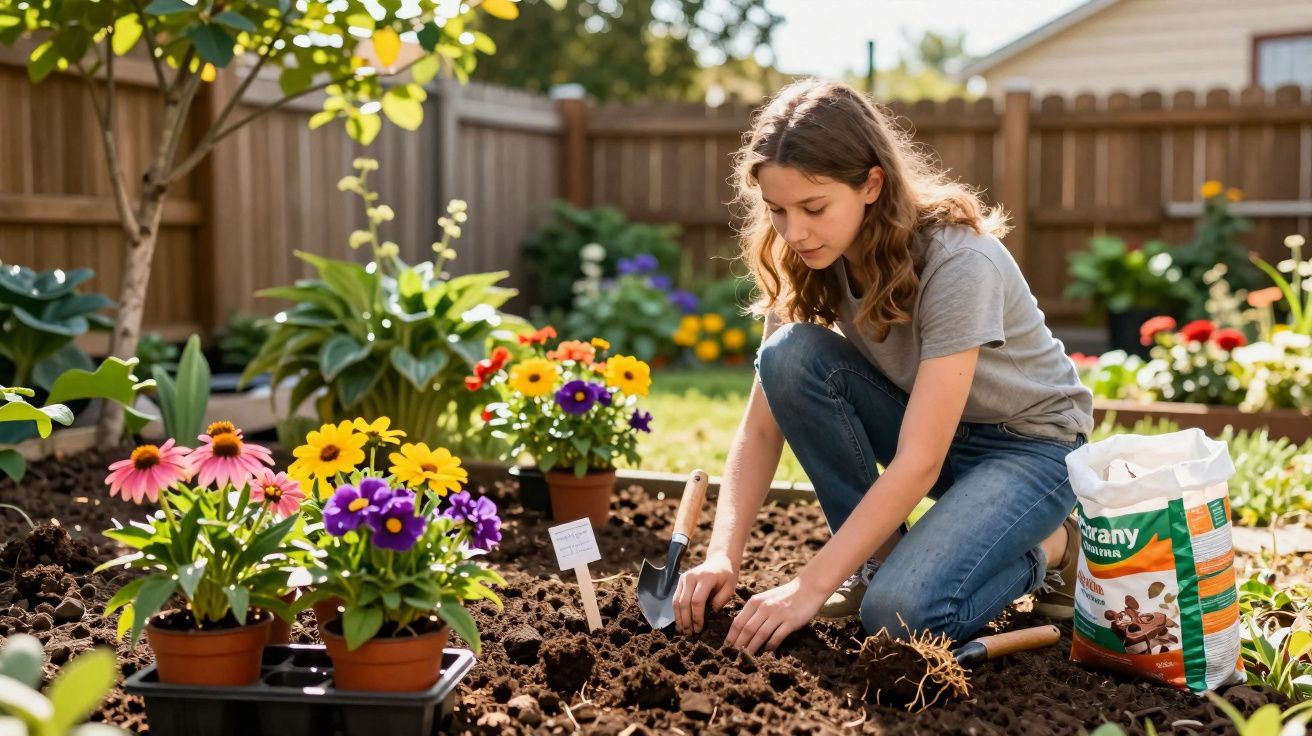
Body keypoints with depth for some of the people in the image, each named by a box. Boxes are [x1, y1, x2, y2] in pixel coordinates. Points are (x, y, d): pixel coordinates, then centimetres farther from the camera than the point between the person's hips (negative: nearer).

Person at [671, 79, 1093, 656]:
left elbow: (918, 462, -33)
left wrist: (809, 588, -35)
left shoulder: (956, 262, -30)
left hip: (1030, 443, -6)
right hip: (923, 425, 6)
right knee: (790, 356, -23)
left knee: (900, 614, -29)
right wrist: (722, 555, -26)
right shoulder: (806, 262, -13)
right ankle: (877, 555, -6)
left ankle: (1047, 548, 1)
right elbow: (762, 426, -12)